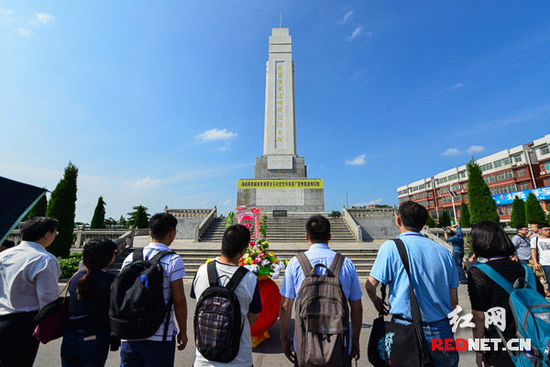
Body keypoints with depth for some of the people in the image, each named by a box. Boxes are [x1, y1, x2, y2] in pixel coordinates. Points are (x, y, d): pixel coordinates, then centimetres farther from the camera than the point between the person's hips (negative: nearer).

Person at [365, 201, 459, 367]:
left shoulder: (391, 247, -11)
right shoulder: (444, 251, 3)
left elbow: (370, 285, -13)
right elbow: (454, 300, 7)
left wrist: (376, 301, 9)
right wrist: (446, 328, 22)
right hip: (442, 332, 5)